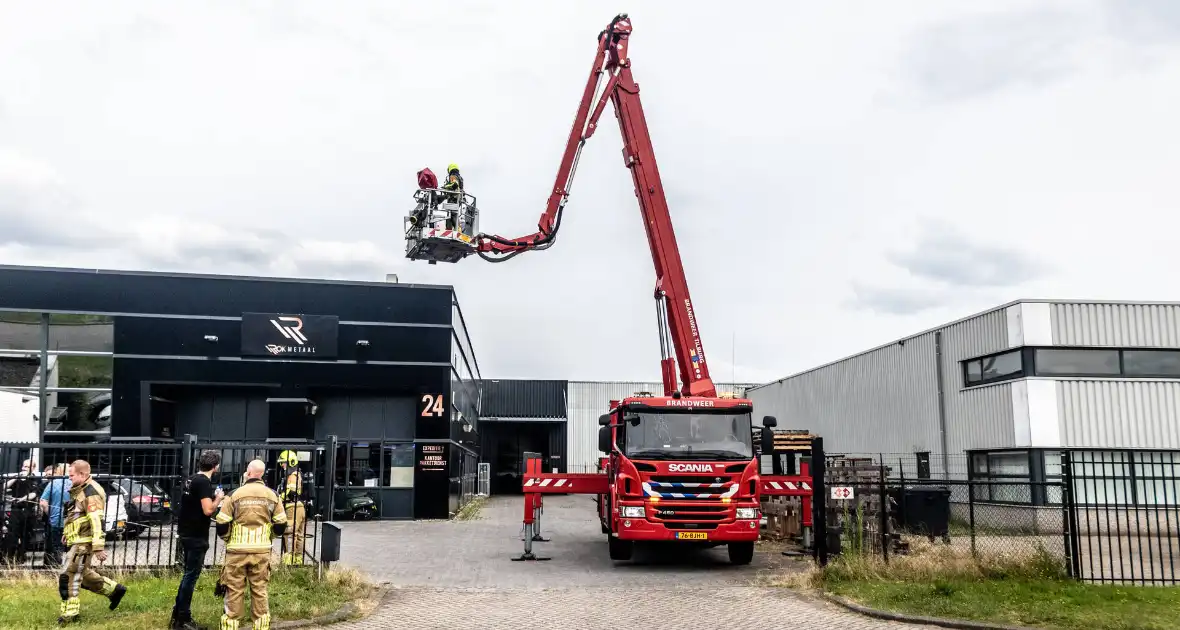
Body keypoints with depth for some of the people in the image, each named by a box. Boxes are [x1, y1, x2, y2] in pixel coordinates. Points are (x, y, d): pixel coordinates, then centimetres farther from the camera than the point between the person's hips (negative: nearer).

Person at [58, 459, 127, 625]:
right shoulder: (81, 491, 15)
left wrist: (98, 547, -26)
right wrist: (67, 537, 28)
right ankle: (114, 590, 27)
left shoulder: (91, 492, -18)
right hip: (79, 541, 10)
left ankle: (70, 614, 2)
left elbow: (96, 522, -23)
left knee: (68, 577, -7)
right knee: (83, 574, 17)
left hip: (84, 542, -10)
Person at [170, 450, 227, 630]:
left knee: (189, 574, 17)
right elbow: (208, 510, -24)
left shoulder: (191, 479, 11)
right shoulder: (204, 482, -17)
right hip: (196, 536, -9)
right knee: (191, 576, -2)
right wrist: (218, 498, -7)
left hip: (186, 533, 9)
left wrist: (213, 498, 14)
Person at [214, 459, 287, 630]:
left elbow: (222, 526, -5)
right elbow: (280, 526, 4)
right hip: (262, 551, 2)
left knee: (234, 591, 6)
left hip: (237, 551, -2)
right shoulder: (272, 496, 1)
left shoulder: (234, 495, -5)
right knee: (260, 590, 10)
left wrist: (227, 538, 16)